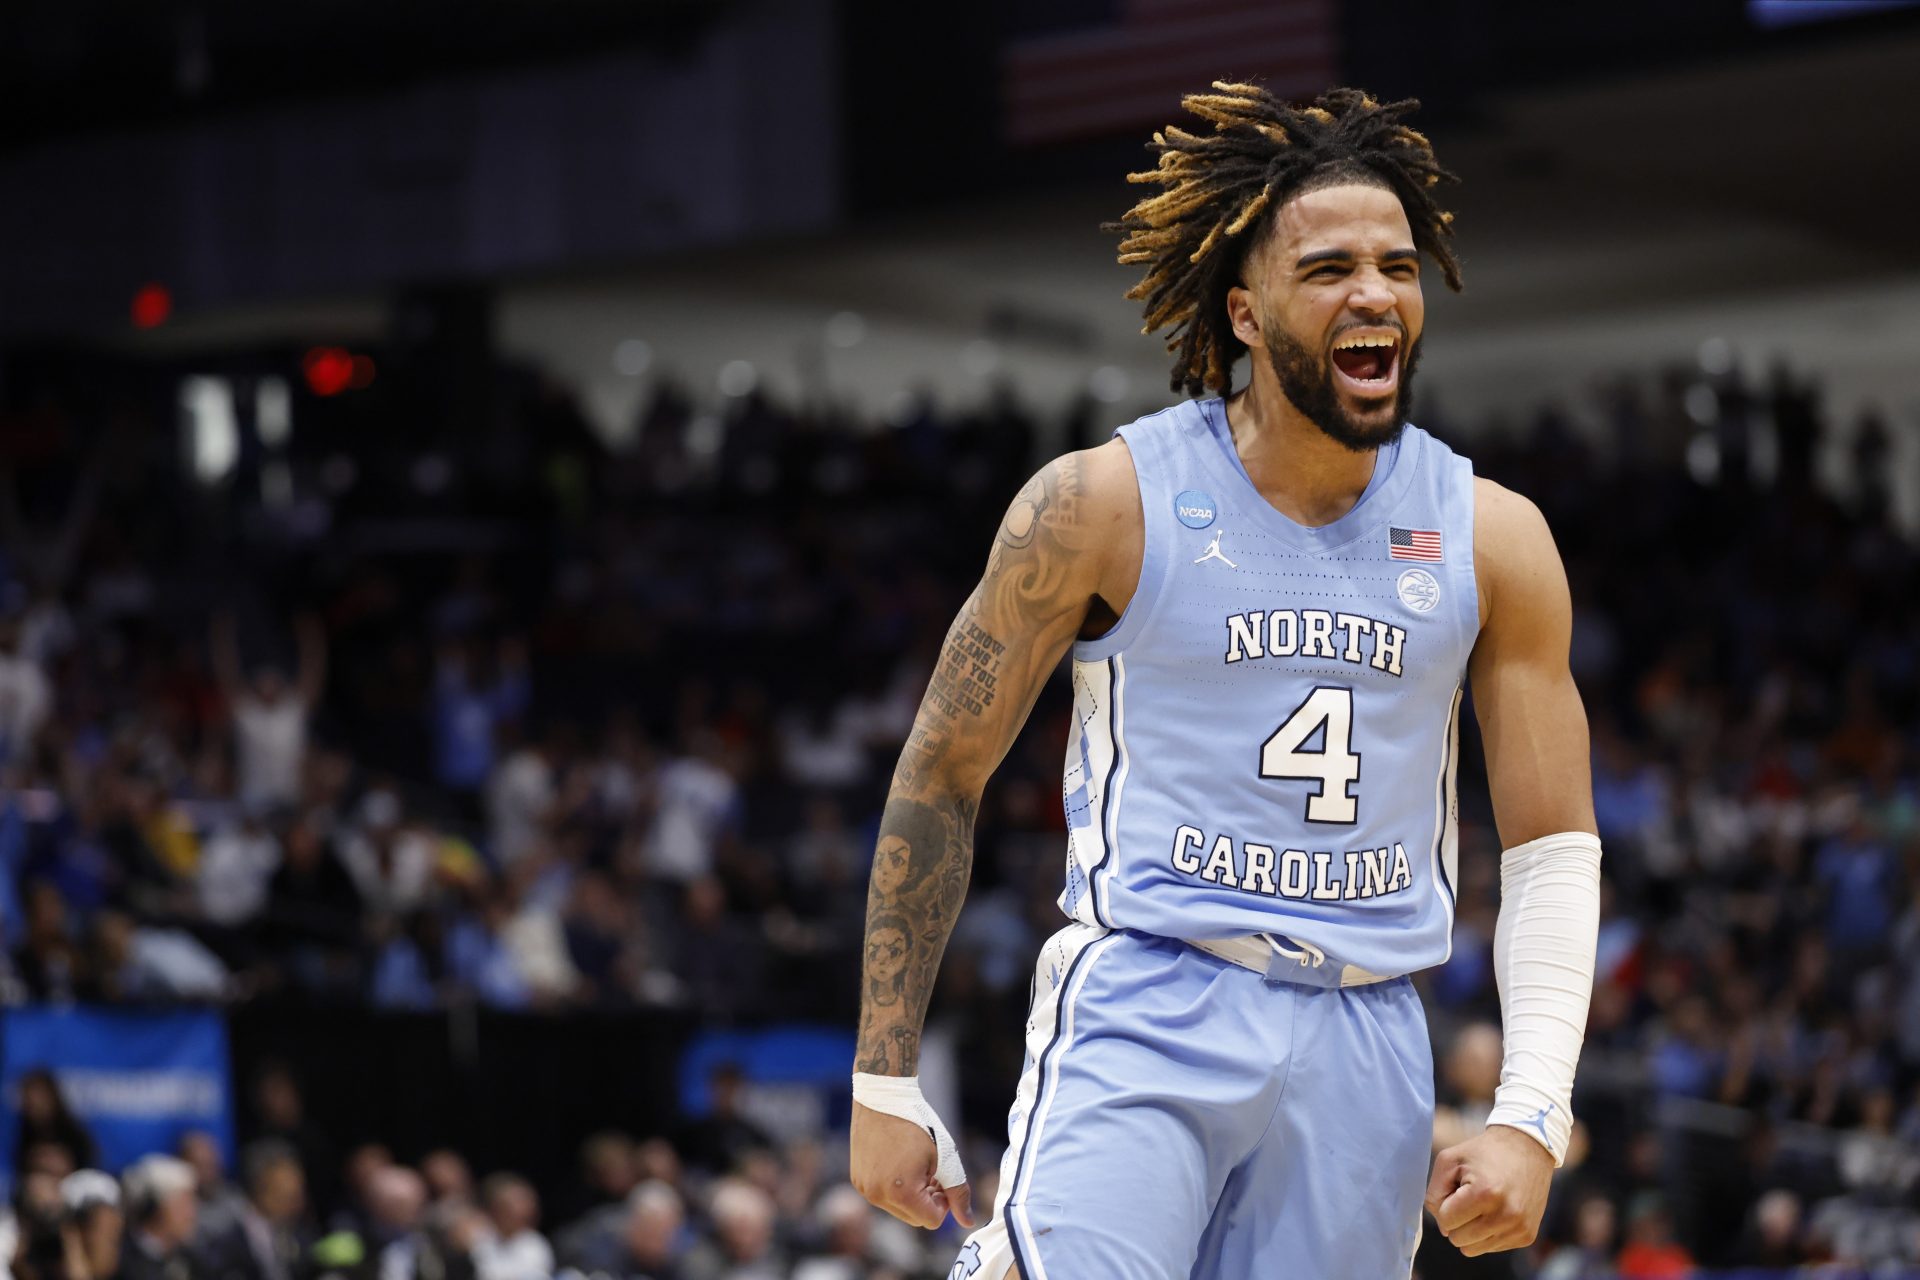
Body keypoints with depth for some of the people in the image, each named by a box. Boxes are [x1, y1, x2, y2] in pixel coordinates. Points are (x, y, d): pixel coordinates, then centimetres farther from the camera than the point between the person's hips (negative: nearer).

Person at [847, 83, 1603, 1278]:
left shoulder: (1491, 539, 6)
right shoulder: (1107, 505, -3)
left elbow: (1556, 851, 10)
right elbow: (940, 779, 4)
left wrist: (1532, 1117, -3)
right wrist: (885, 1081, 2)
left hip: (1364, 1048, 4)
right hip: (1143, 1015, -3)